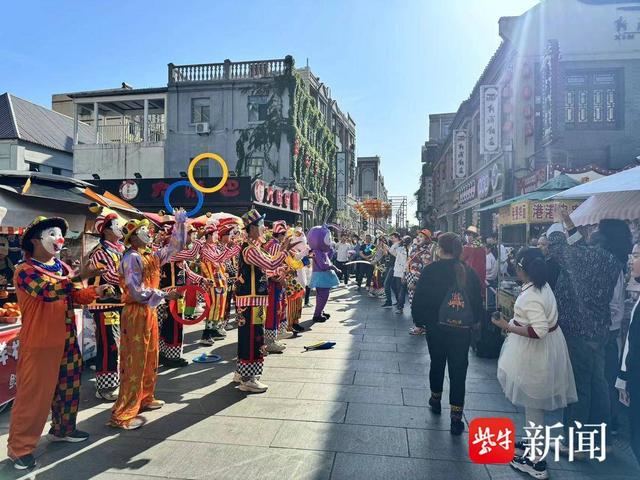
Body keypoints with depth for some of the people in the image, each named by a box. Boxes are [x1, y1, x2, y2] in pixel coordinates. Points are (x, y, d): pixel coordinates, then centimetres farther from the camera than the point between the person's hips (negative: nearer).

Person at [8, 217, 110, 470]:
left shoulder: (62, 267, 11)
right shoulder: (25, 270, -12)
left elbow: (76, 296, 12)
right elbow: (48, 290, -30)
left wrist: (96, 291, -5)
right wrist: (77, 277, -31)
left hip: (67, 340, 8)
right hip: (39, 344, -7)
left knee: (68, 387, 18)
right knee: (33, 394, 0)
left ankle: (63, 429, 36)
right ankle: (20, 448, 14)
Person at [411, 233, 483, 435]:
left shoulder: (431, 270, -9)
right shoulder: (469, 272, -1)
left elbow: (420, 298, -7)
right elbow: (477, 300, 5)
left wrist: (419, 319, 6)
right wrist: (474, 321, 18)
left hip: (437, 326, -1)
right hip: (463, 329, 1)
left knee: (437, 363, 20)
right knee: (458, 370, 5)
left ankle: (436, 400, 40)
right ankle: (456, 418, 6)